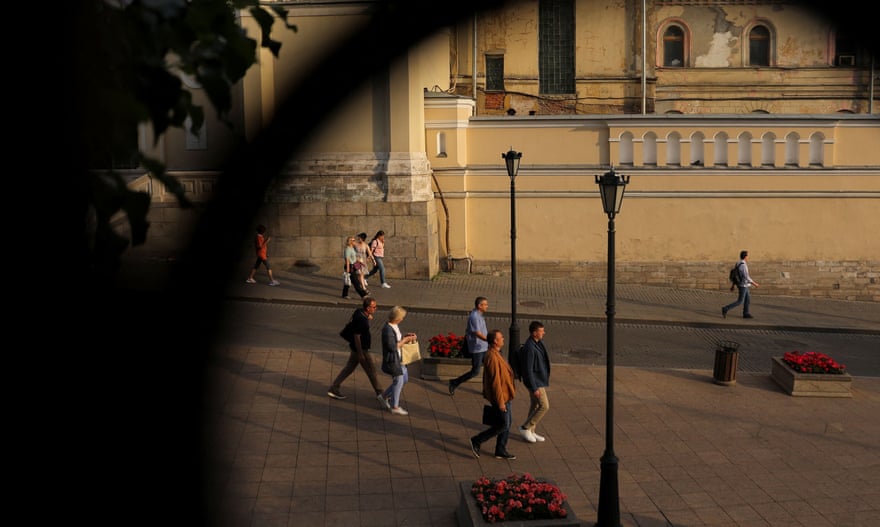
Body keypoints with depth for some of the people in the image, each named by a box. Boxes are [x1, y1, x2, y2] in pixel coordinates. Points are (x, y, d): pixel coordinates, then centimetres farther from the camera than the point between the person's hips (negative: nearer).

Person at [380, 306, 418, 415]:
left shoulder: (396, 326, 3)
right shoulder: (387, 330, -26)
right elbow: (392, 347, -25)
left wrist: (406, 336, -1)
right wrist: (405, 340, -19)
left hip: (398, 358, 10)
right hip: (392, 360, -10)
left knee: (404, 378, 19)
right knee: (398, 381, 2)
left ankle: (385, 396, 32)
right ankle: (395, 407, 18)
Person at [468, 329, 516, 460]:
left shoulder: (495, 354, 8)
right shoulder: (493, 358, -26)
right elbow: (495, 382, -26)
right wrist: (500, 402, -23)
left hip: (504, 395, 10)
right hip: (500, 396, -10)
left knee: (506, 424, 15)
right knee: (503, 425, -2)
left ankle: (501, 450, 23)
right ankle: (476, 441, 7)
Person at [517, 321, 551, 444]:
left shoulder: (538, 343, 3)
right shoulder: (529, 348, -27)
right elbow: (528, 370, -25)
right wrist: (534, 388, -22)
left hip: (540, 380, 9)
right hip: (536, 382, -9)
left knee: (535, 405, 16)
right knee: (544, 406, -4)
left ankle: (531, 431, 26)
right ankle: (525, 428, 8)